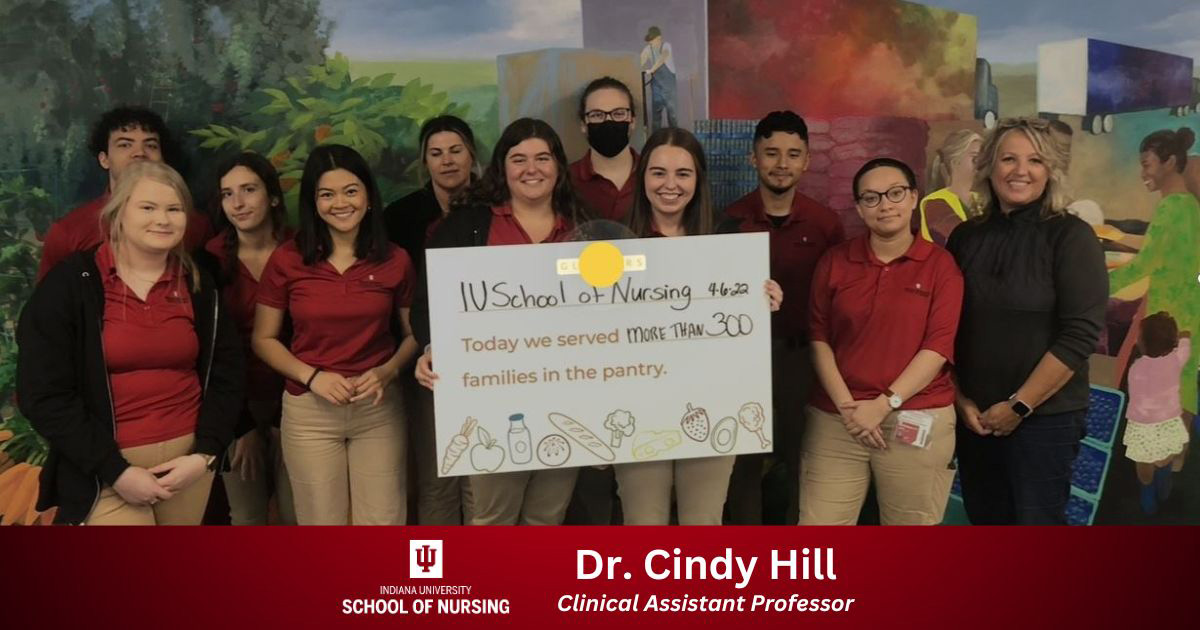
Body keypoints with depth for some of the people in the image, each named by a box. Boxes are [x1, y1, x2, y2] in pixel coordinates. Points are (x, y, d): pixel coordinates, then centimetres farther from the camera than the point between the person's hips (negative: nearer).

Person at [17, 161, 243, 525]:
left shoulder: (199, 287, 5)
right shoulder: (70, 283, -6)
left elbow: (226, 374, 7)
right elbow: (43, 394, -9)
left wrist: (205, 454, -6)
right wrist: (115, 470, -13)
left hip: (187, 460, 4)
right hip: (105, 472, -3)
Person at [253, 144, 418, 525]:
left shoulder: (395, 261, 0)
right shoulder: (286, 260, -3)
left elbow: (415, 334, 8)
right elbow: (264, 339, 3)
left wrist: (388, 371, -11)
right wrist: (312, 376, -12)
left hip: (379, 409, 1)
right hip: (309, 411, 0)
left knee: (384, 521, 5)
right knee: (321, 523, 9)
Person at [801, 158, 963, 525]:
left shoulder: (940, 264, 2)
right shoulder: (834, 261, 7)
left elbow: (939, 345, -6)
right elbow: (818, 337, 4)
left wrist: (885, 403, -13)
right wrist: (846, 405, -7)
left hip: (917, 421, -1)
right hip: (834, 420, 2)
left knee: (910, 522, 8)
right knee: (818, 522, 1)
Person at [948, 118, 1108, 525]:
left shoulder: (1071, 237, -7)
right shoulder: (966, 237, 5)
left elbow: (1080, 335, -14)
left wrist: (1019, 406, -14)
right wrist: (961, 399, -1)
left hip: (1045, 416, -4)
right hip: (975, 417, 4)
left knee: (1037, 520, 3)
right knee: (985, 520, 14)